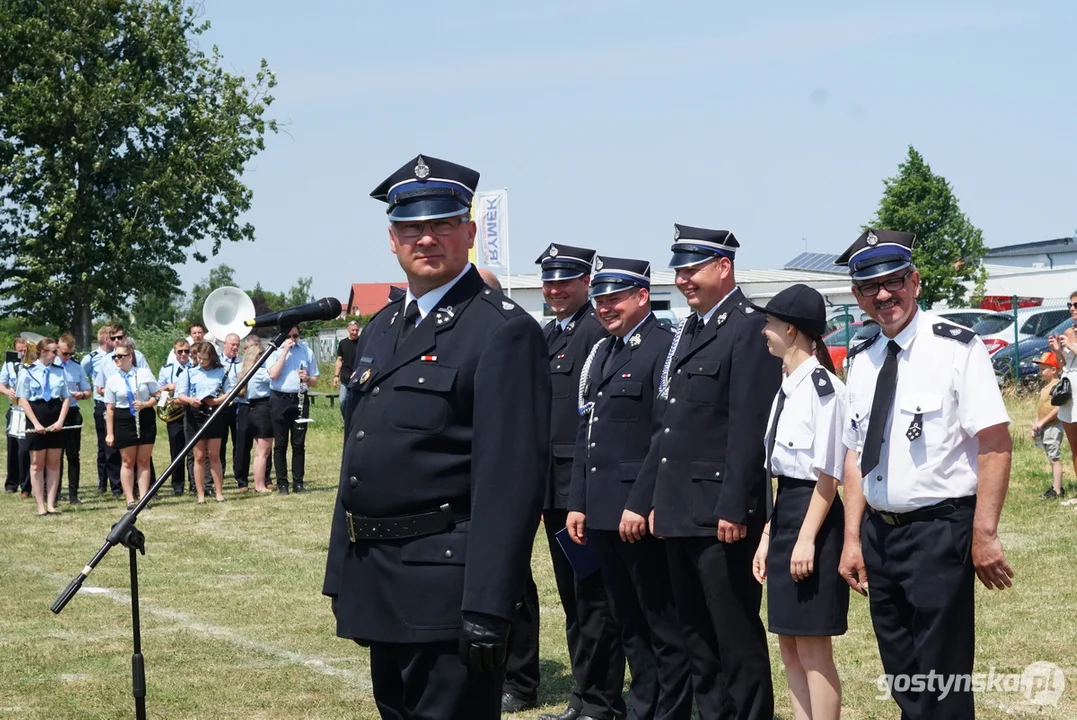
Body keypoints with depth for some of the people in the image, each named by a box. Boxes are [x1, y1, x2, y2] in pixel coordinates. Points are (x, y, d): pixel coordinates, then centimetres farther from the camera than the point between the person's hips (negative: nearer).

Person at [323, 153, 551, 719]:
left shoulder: (503, 332, -12)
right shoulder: (381, 329, 15)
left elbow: (511, 477, -18)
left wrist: (487, 609, -23)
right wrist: (342, 574, 16)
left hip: (446, 586, -8)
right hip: (379, 588, 9)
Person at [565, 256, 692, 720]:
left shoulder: (665, 347, -10)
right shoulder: (601, 352, 17)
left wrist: (641, 504, -20)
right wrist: (578, 503, 13)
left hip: (642, 513, -8)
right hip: (603, 511, 9)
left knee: (663, 624, 0)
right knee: (628, 623, 15)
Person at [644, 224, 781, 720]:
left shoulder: (748, 330, -11)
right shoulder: (687, 331, 17)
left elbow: (749, 428, -17)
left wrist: (734, 509, -20)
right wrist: (657, 499, 16)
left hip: (720, 515, -9)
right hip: (680, 512, 9)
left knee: (737, 636, -2)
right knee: (696, 636, 14)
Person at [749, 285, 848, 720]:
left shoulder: (822, 385, -14)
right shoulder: (787, 388, 13)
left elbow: (828, 472, -16)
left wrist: (807, 538, -18)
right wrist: (767, 536, 16)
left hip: (813, 517, -9)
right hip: (784, 513, 9)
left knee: (813, 647, -4)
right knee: (790, 646, 11)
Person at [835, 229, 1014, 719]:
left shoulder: (956, 347, -11)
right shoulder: (862, 361, 9)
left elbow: (996, 444, -15)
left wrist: (984, 535, -18)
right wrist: (853, 539, 8)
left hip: (939, 531, -7)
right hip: (879, 530, 7)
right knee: (901, 675, 15)